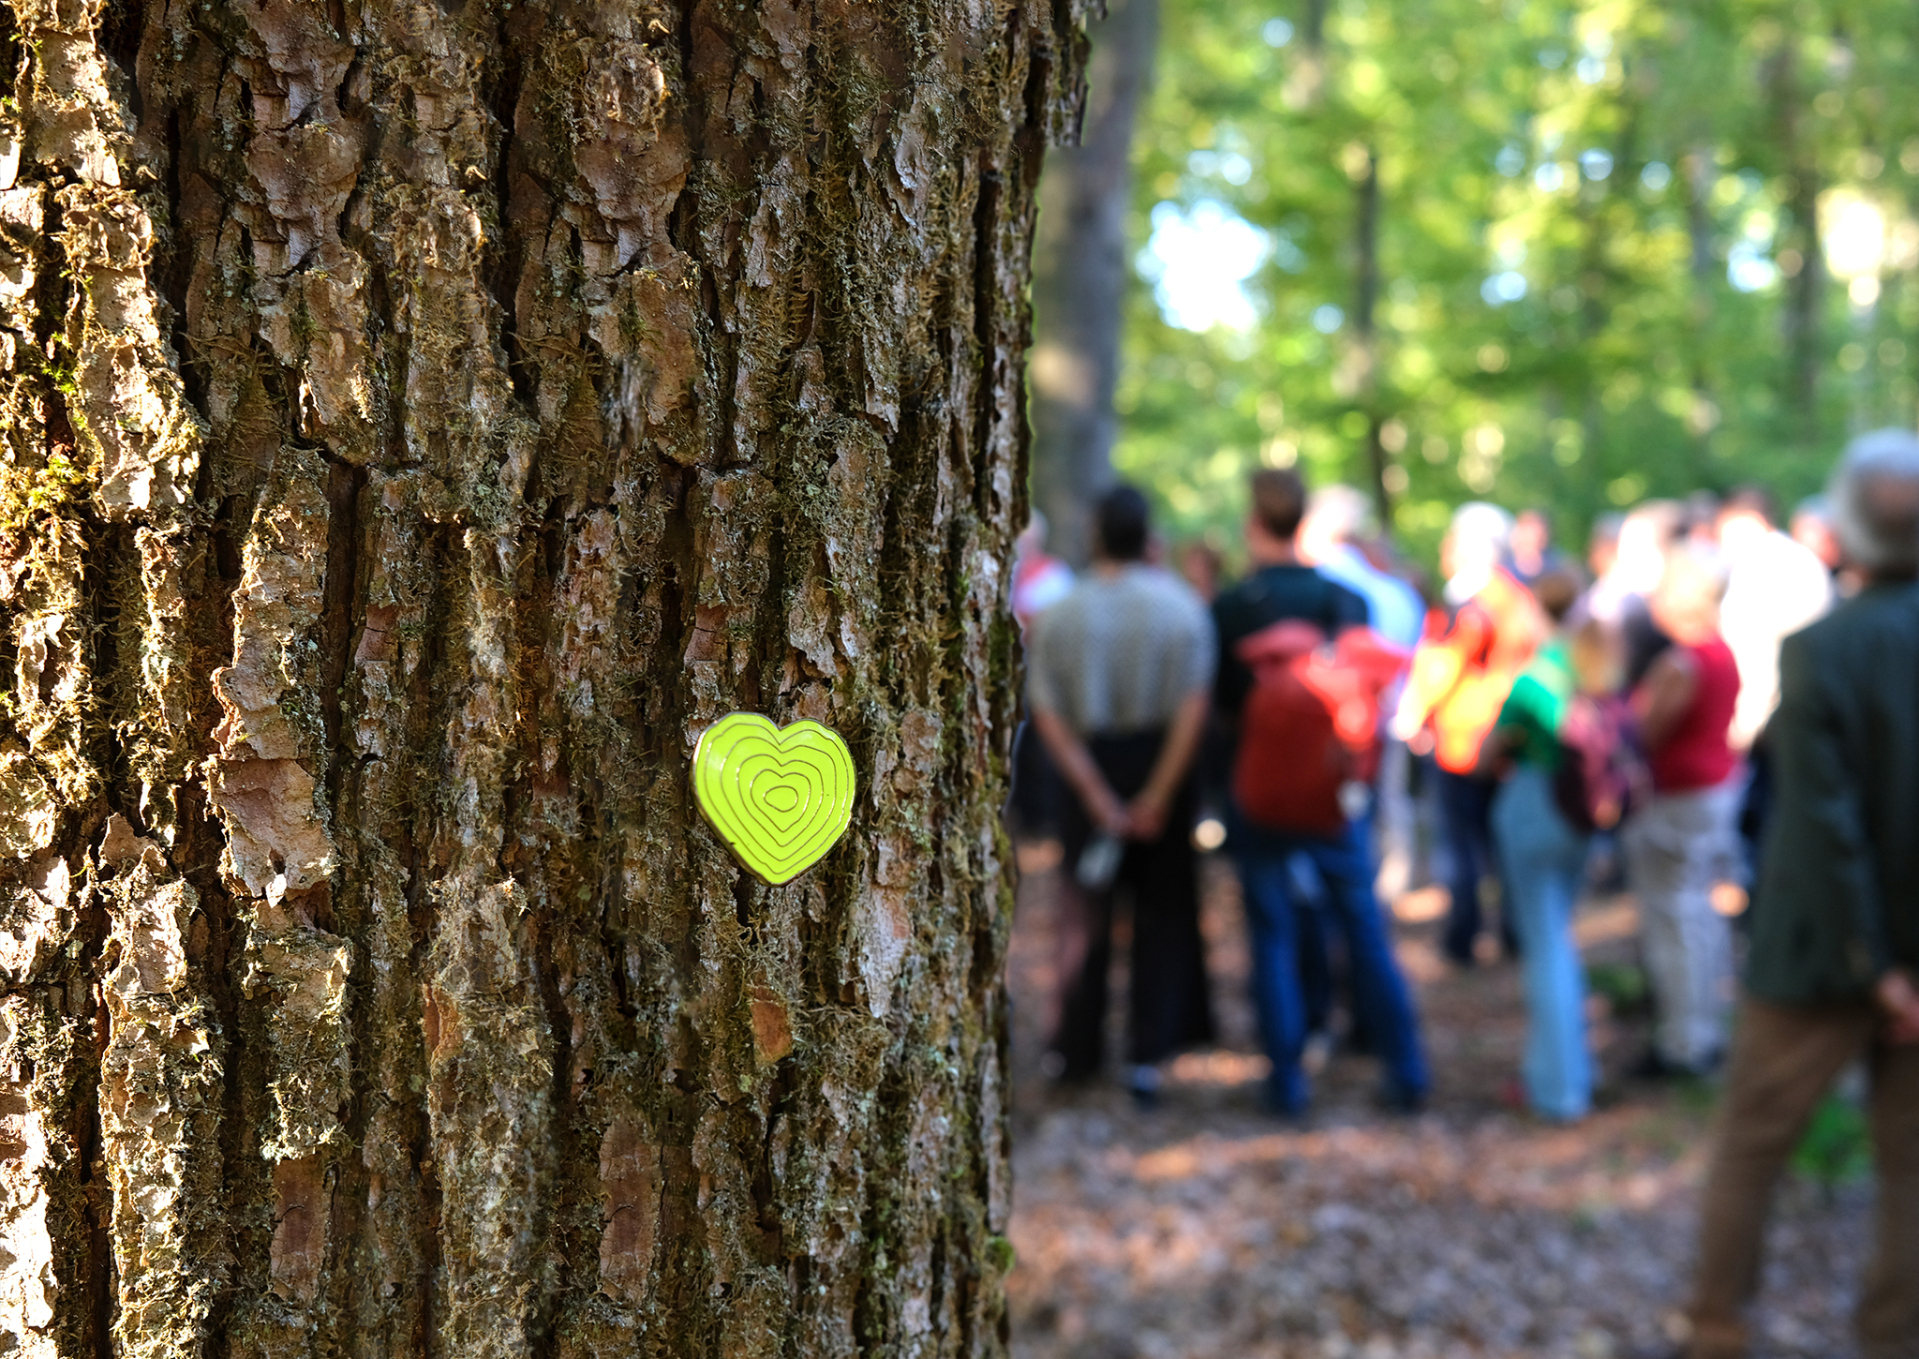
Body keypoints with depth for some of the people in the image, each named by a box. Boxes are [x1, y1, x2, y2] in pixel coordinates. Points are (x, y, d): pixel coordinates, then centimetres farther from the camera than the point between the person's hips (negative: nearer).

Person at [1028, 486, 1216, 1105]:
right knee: (1163, 914, 9)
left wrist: (1096, 794, -12)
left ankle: (1078, 1051, 22)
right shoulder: (1181, 607, -7)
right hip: (1159, 768, -1)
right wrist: (1159, 795, -13)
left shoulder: (1059, 614, -4)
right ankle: (1149, 1053, 4)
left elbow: (1047, 716, -10)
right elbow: (1194, 709, -15)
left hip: (1092, 773, 1)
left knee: (1087, 913, 14)